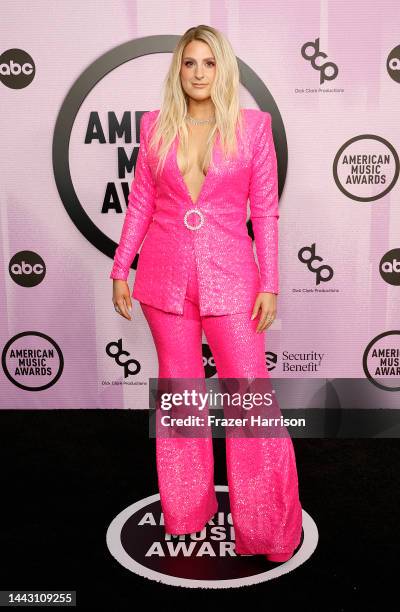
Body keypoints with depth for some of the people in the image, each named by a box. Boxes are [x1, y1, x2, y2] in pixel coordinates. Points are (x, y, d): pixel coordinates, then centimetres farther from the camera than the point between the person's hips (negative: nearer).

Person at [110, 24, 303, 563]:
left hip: (230, 277, -2)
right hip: (166, 277, 2)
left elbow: (265, 211, -1)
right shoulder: (157, 126, 6)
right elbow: (140, 204, 9)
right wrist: (120, 270, 5)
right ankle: (187, 508, 33)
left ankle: (268, 527, 20)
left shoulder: (253, 125, 0)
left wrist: (269, 284, -5)